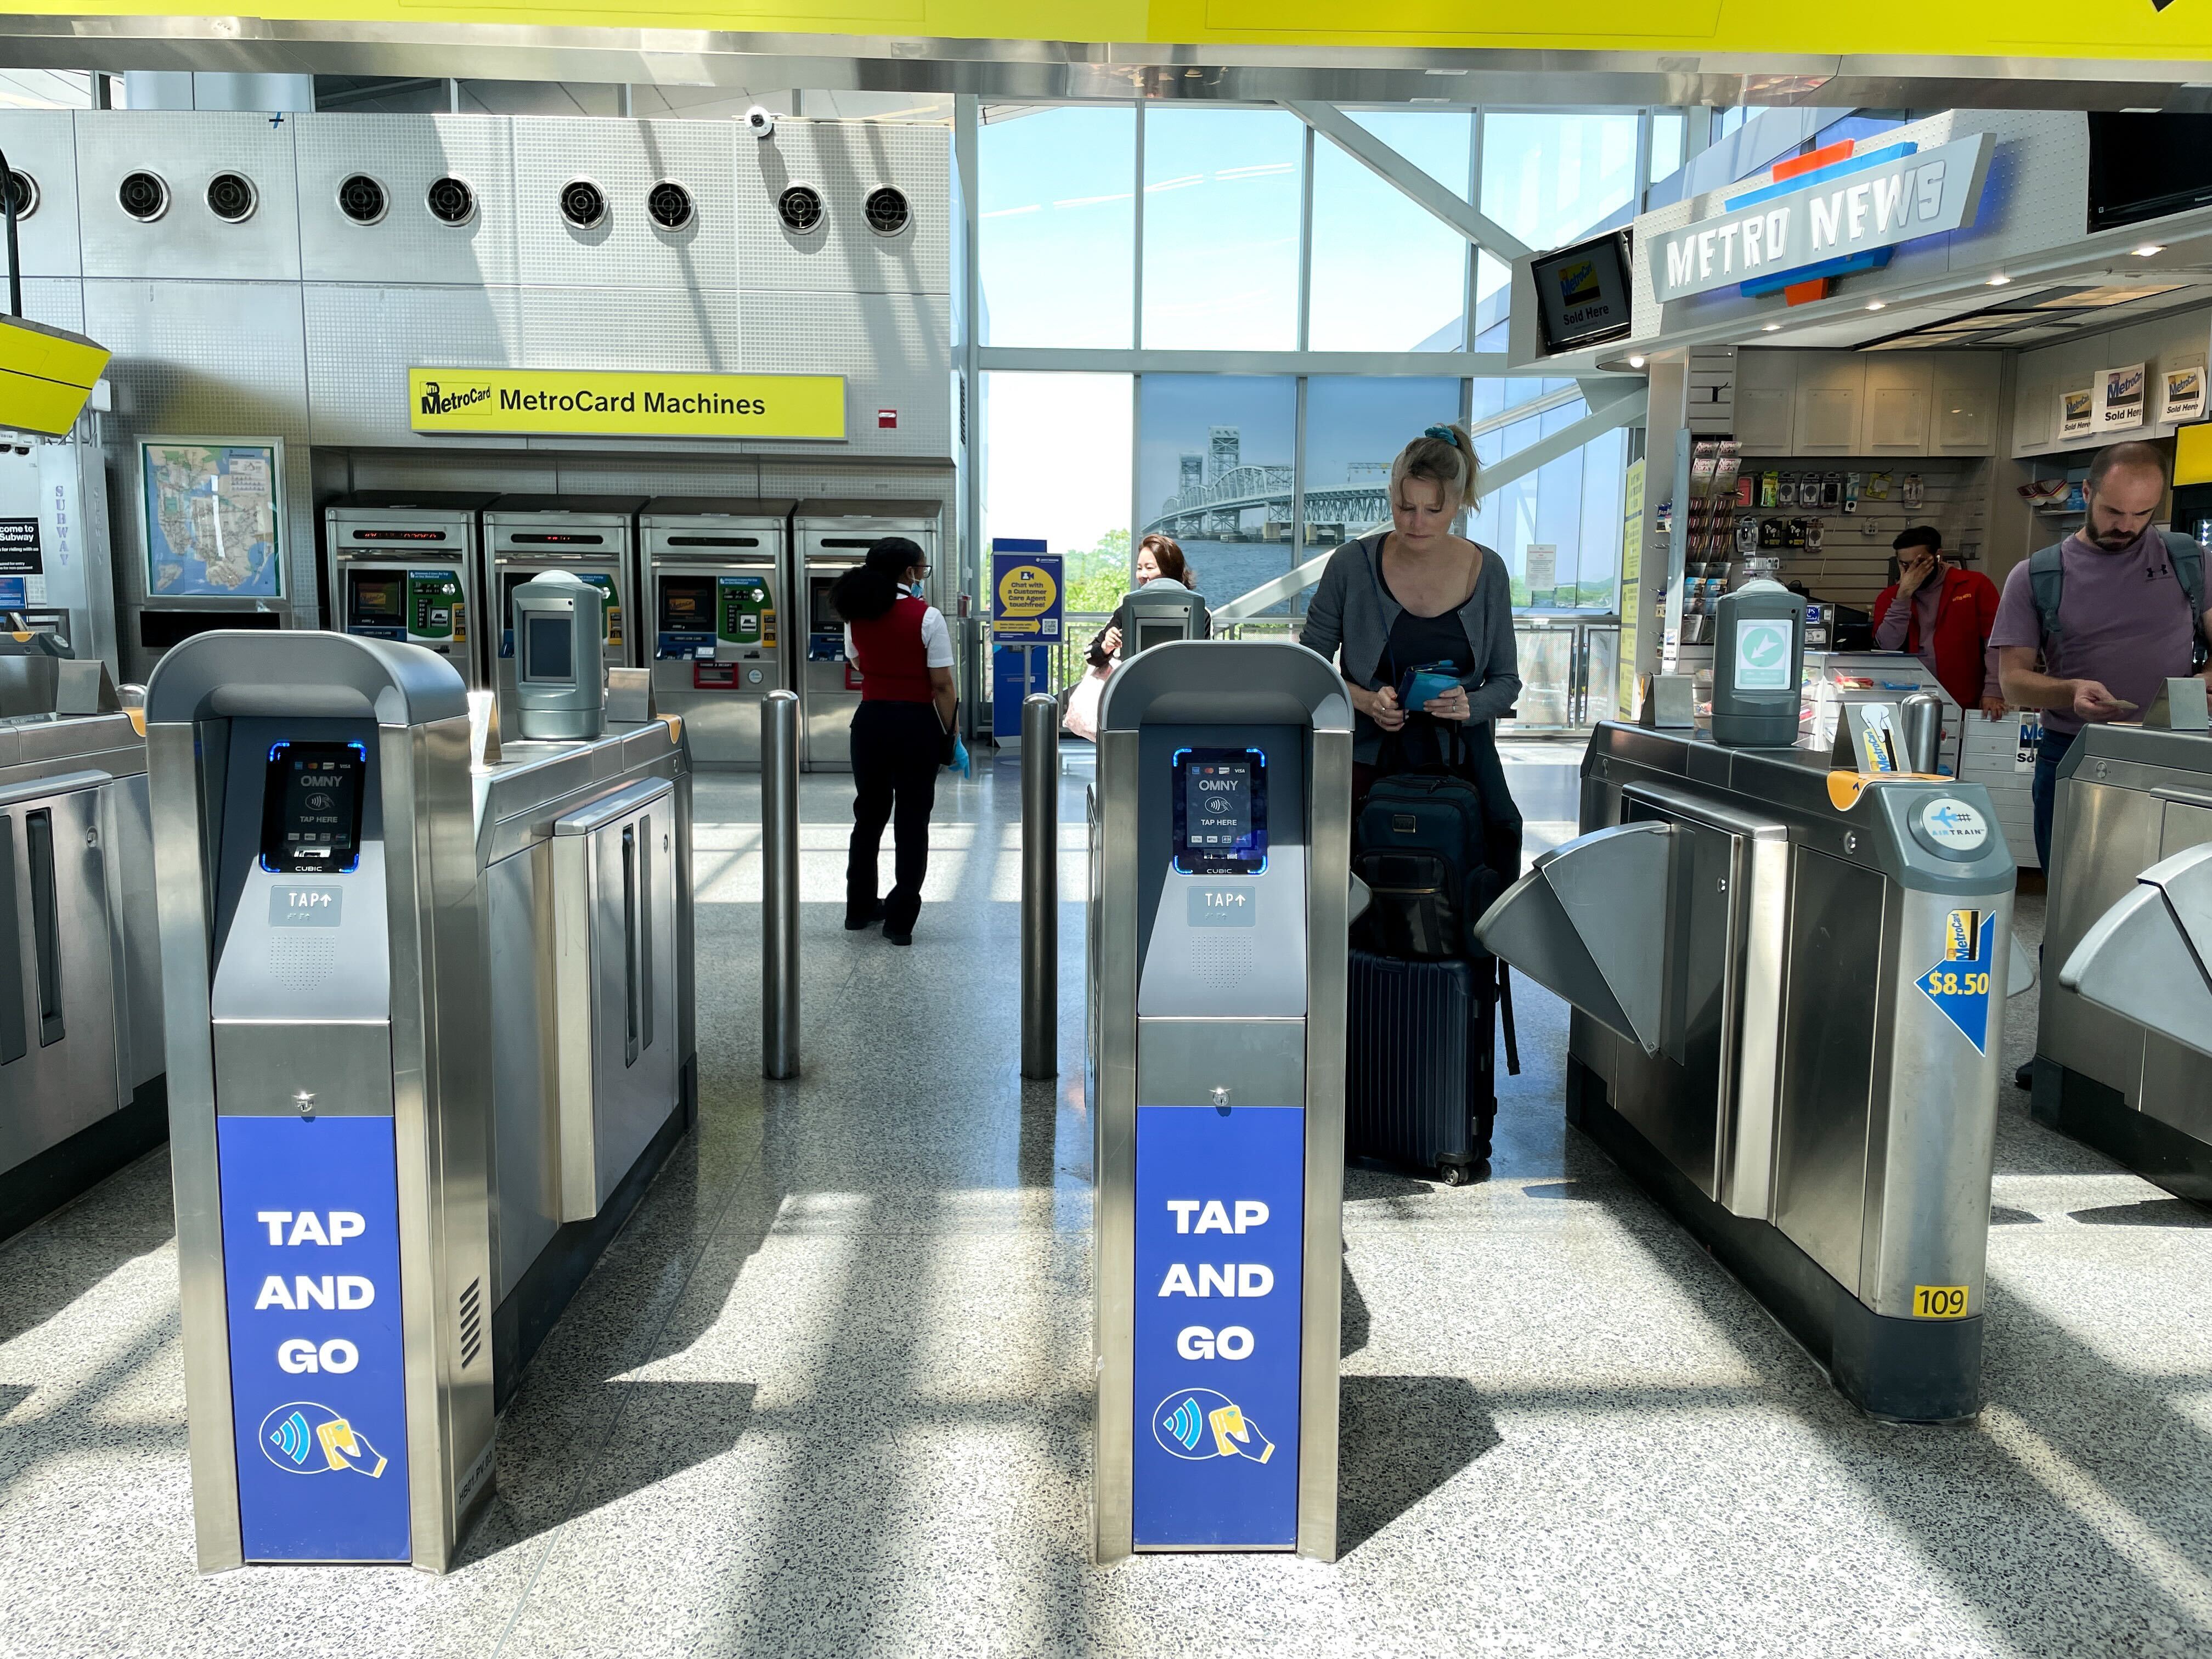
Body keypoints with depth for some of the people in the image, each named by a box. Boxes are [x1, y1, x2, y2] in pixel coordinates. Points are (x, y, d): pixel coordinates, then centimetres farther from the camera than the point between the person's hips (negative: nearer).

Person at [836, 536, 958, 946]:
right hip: (916, 724, -5)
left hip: (870, 721, 5)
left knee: (869, 814, 18)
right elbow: (942, 686, -13)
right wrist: (949, 735, -5)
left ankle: (860, 908, 29)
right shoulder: (927, 617, -13)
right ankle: (900, 919, 4)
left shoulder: (857, 616, 2)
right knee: (912, 821, 3)